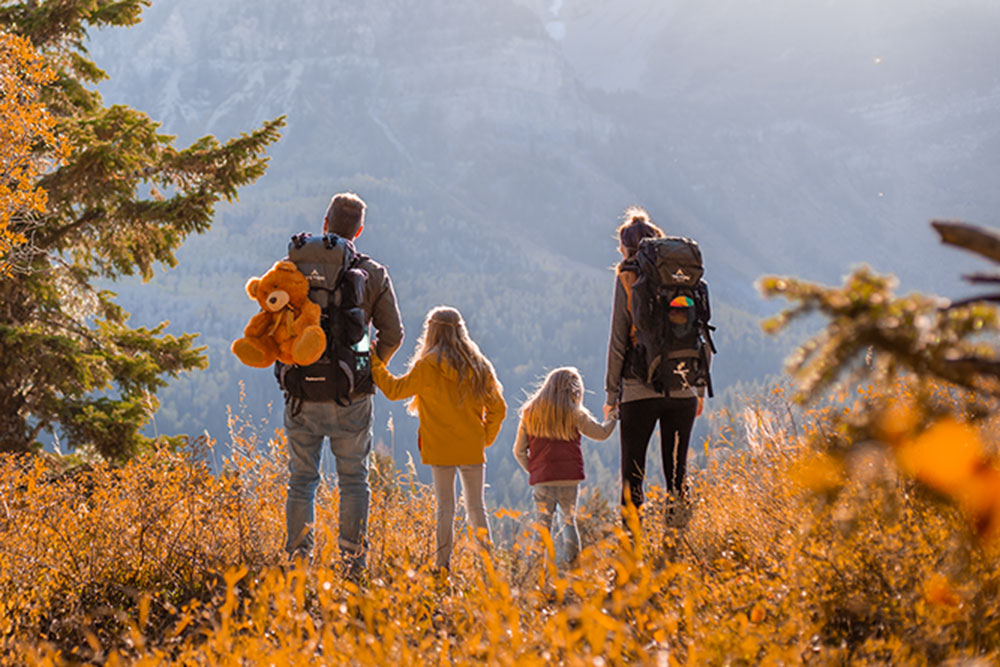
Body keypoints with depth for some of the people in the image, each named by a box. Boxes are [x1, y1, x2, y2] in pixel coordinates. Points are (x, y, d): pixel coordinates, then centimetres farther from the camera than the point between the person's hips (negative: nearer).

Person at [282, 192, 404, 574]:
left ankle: (298, 560, 5)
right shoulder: (374, 274, -1)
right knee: (353, 479, 8)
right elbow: (392, 335, -1)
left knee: (302, 479, 8)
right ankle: (354, 561, 6)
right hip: (352, 398, 0)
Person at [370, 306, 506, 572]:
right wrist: (485, 438, 17)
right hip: (473, 450, 3)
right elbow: (498, 409, 7)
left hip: (440, 450, -2)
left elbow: (394, 389, -1)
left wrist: (375, 364, 9)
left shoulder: (427, 367, -9)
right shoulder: (479, 366, 4)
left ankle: (443, 565, 3)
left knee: (445, 508, 4)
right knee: (476, 508, 9)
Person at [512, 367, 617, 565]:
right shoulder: (574, 414, -1)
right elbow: (602, 433, 11)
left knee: (543, 524, 4)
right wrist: (611, 417, 28)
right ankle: (573, 562, 6)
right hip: (569, 479, -1)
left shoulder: (529, 413, 7)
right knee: (569, 520, 12)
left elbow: (519, 451, 9)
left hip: (541, 480, 1)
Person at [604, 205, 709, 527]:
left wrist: (611, 395, 0)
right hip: (682, 390, 3)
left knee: (632, 476, 3)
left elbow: (618, 341, -5)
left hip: (639, 390, -3)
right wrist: (700, 388, 15)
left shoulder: (628, 279, -3)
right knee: (677, 474, 11)